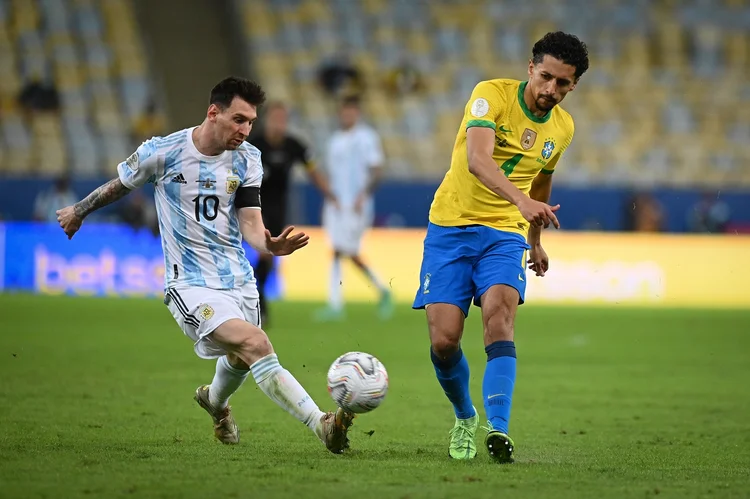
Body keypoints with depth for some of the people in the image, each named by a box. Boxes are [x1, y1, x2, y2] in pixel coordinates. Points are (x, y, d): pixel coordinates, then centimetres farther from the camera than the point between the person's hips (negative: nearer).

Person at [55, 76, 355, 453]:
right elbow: (119, 185, 8)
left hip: (238, 279, 6)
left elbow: (250, 225, -4)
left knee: (239, 360, 20)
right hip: (191, 284, -6)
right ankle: (322, 425, -34)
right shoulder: (162, 152, -11)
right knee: (256, 344, -25)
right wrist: (78, 211, 24)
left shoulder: (247, 160, -1)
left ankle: (215, 400, 58)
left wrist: (271, 245, -27)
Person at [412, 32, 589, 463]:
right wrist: (522, 200, -45)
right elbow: (477, 158, -30)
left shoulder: (562, 128, 5)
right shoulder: (492, 94, -13)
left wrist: (536, 241, 35)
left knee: (499, 313, -26)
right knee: (444, 342, -10)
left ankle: (498, 428, -34)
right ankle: (465, 418, 20)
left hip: (505, 233, 3)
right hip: (451, 224, -2)